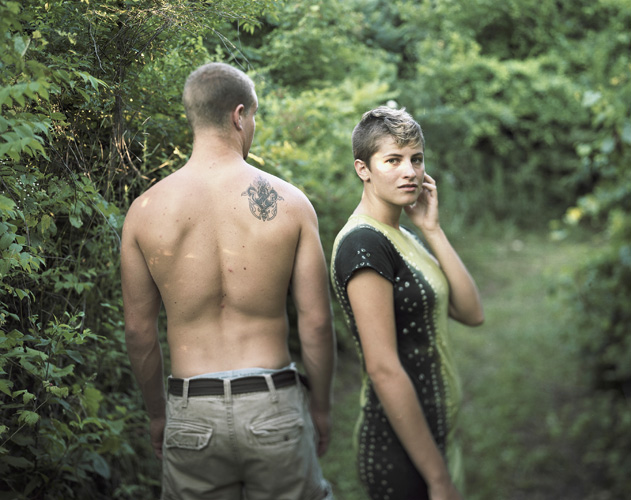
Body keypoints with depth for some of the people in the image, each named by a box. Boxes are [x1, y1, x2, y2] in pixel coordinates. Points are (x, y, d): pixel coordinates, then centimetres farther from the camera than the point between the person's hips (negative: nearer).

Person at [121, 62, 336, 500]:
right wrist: (321, 406, 10)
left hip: (191, 413, 1)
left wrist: (157, 414, 16)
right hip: (273, 403, -1)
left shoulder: (145, 210, -3)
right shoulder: (289, 202, -7)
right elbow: (316, 321, -5)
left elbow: (139, 332, 3)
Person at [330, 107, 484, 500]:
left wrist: (432, 229, -3)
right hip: (401, 453, -9)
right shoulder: (363, 242, -18)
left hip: (432, 434, 9)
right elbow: (383, 369, -23)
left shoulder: (405, 237, 11)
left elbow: (471, 313, 4)